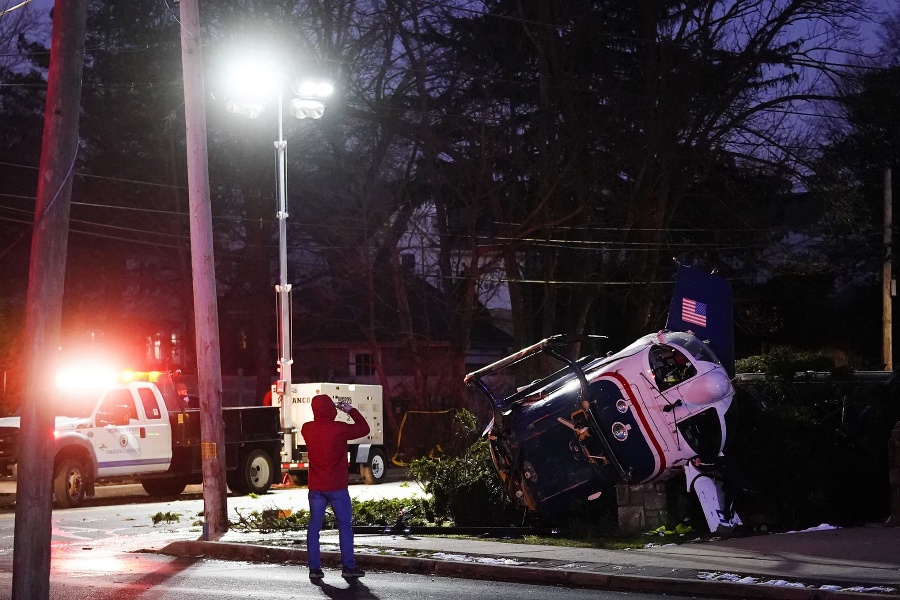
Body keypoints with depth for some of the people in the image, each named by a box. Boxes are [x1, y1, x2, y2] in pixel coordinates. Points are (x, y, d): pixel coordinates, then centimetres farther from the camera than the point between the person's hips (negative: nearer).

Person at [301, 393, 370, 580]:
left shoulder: (307, 429, -1)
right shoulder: (339, 429, -14)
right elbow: (364, 428, -1)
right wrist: (351, 410, 10)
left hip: (315, 487, 4)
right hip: (337, 487, -4)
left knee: (314, 526, 6)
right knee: (345, 526, 6)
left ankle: (314, 568, 5)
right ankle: (348, 566, 7)